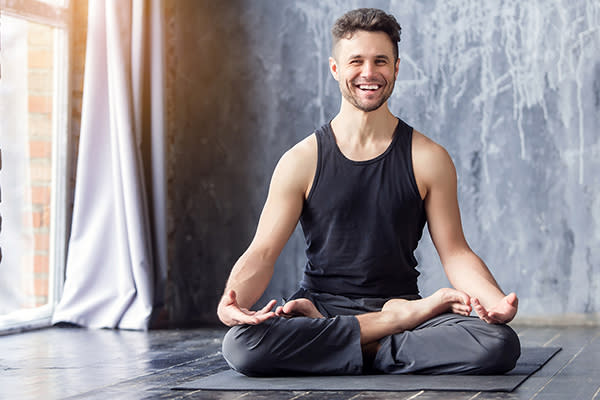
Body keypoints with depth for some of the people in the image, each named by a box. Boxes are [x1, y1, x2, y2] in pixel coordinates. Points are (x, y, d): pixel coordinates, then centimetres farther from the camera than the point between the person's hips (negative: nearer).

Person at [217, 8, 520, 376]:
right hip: (322, 303, 0)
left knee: (500, 344, -28)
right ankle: (398, 319, -18)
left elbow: (455, 253, 3)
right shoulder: (303, 160, 2)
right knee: (242, 344, -33)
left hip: (401, 302, 1)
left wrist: (496, 300, -18)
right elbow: (262, 253, -1)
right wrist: (231, 302, -24)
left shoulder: (428, 159, 4)